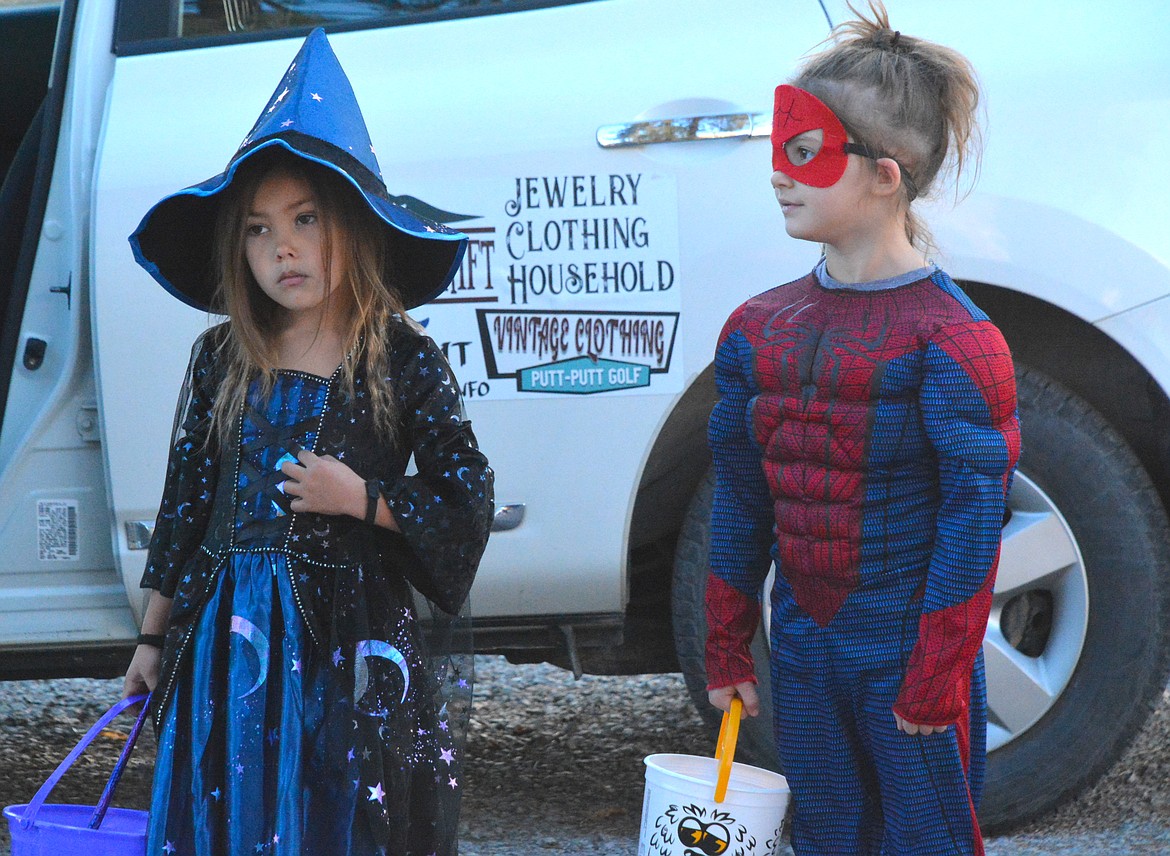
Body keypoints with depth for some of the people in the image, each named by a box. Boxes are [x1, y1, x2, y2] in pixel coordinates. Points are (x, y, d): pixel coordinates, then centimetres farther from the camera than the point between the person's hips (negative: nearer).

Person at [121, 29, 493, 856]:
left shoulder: (400, 360, -3)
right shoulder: (221, 360, 6)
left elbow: (469, 497, 0)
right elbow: (184, 504, 12)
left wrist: (360, 497, -13)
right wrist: (153, 640, 12)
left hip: (350, 645, -3)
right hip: (226, 638, 3)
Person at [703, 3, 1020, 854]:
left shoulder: (949, 340, -14)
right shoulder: (761, 330, 6)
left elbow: (971, 524, -14)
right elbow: (741, 500, 11)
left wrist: (936, 681, -15)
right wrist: (727, 650, 12)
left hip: (906, 656, -6)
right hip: (803, 655, 6)